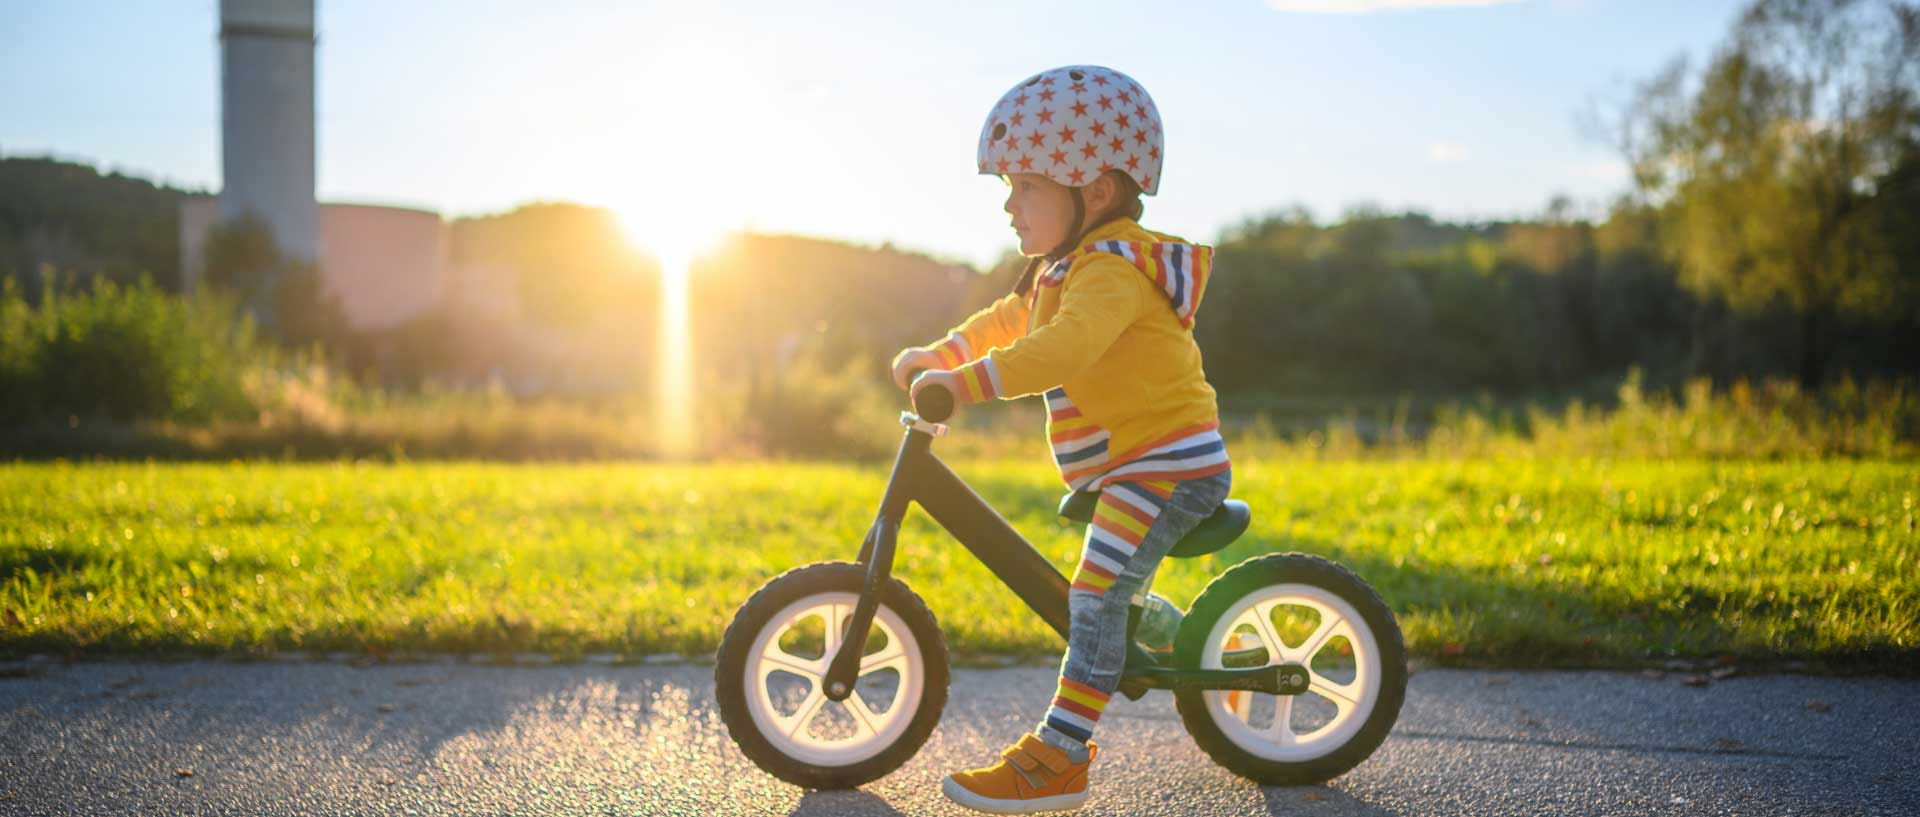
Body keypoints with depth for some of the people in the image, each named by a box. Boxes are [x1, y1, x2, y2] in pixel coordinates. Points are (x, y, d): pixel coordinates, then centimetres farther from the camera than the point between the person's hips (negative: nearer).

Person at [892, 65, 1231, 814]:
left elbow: (1065, 347, -36)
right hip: (1135, 464, 11)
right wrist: (936, 354, 12)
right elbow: (1006, 321, 25)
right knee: (1111, 595, 21)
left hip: (1169, 462, -11)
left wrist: (966, 383, -41)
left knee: (1096, 597, -16)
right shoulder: (1064, 267, 16)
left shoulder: (1113, 267, -20)